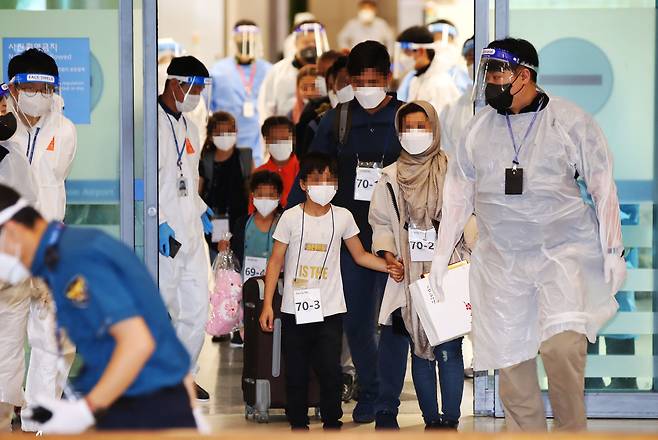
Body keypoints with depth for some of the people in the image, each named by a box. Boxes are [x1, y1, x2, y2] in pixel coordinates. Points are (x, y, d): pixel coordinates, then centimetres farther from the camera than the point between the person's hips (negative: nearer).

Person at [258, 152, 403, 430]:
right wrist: (267, 304, -5)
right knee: (296, 373, 5)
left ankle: (332, 425, 7)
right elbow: (276, 262, 0)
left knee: (330, 371, -6)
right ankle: (298, 425, 17)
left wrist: (389, 267, -6)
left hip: (330, 310, 1)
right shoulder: (291, 217, -1)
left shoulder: (342, 217, 4)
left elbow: (360, 256, 12)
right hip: (295, 310, 0)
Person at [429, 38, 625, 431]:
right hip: (502, 259, 4)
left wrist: (613, 251, -4)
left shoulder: (571, 122, -3)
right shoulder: (479, 128, 7)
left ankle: (572, 428, -4)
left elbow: (603, 188, 0)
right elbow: (459, 193, 14)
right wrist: (442, 254, 12)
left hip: (564, 251, -4)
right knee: (510, 357, 3)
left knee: (562, 343, -22)